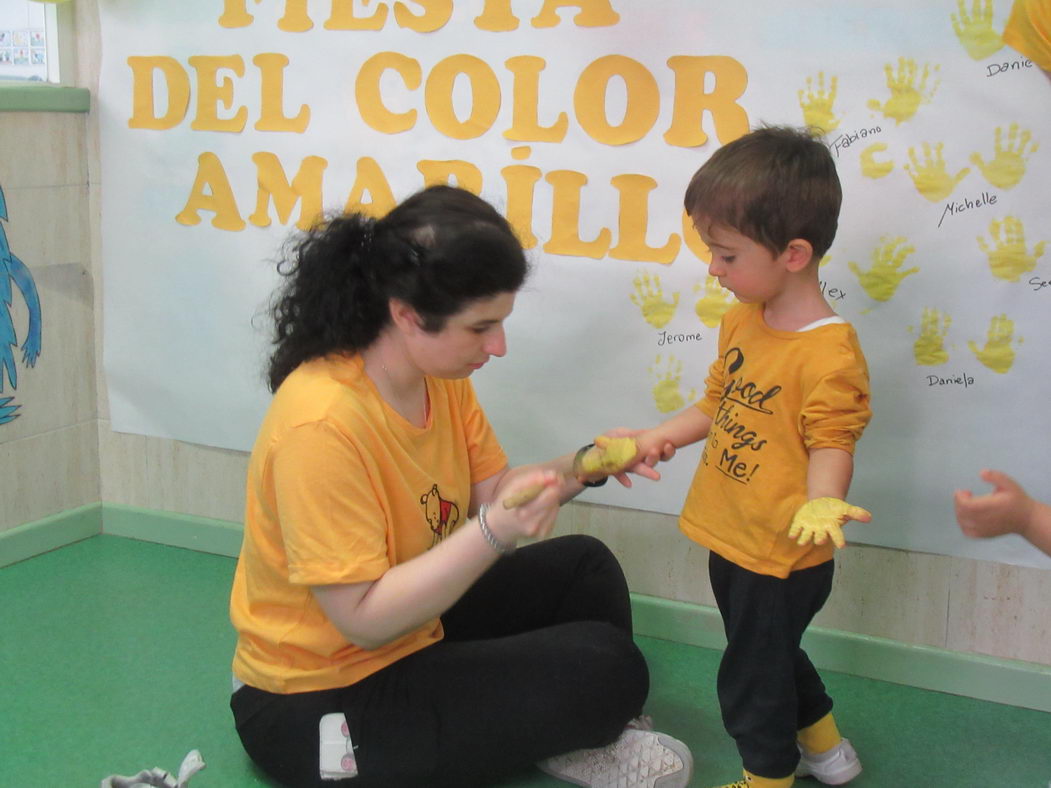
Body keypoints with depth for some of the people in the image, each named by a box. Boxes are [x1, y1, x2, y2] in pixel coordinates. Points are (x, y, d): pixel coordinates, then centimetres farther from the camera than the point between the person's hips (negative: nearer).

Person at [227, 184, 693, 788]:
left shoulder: (441, 373, -6)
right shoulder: (321, 425, -31)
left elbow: (490, 494, 3)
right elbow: (362, 617, -28)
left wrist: (578, 469, -14)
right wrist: (494, 532, -37)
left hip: (412, 623, 9)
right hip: (317, 709, -9)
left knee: (583, 566, 12)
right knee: (607, 669, -12)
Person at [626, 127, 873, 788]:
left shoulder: (828, 354, -25)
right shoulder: (743, 322, 2)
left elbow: (832, 445, -23)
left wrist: (820, 506, -40)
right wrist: (652, 439, 6)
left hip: (781, 558, -9)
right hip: (732, 537, 9)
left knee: (755, 678, 10)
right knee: (773, 656, 27)